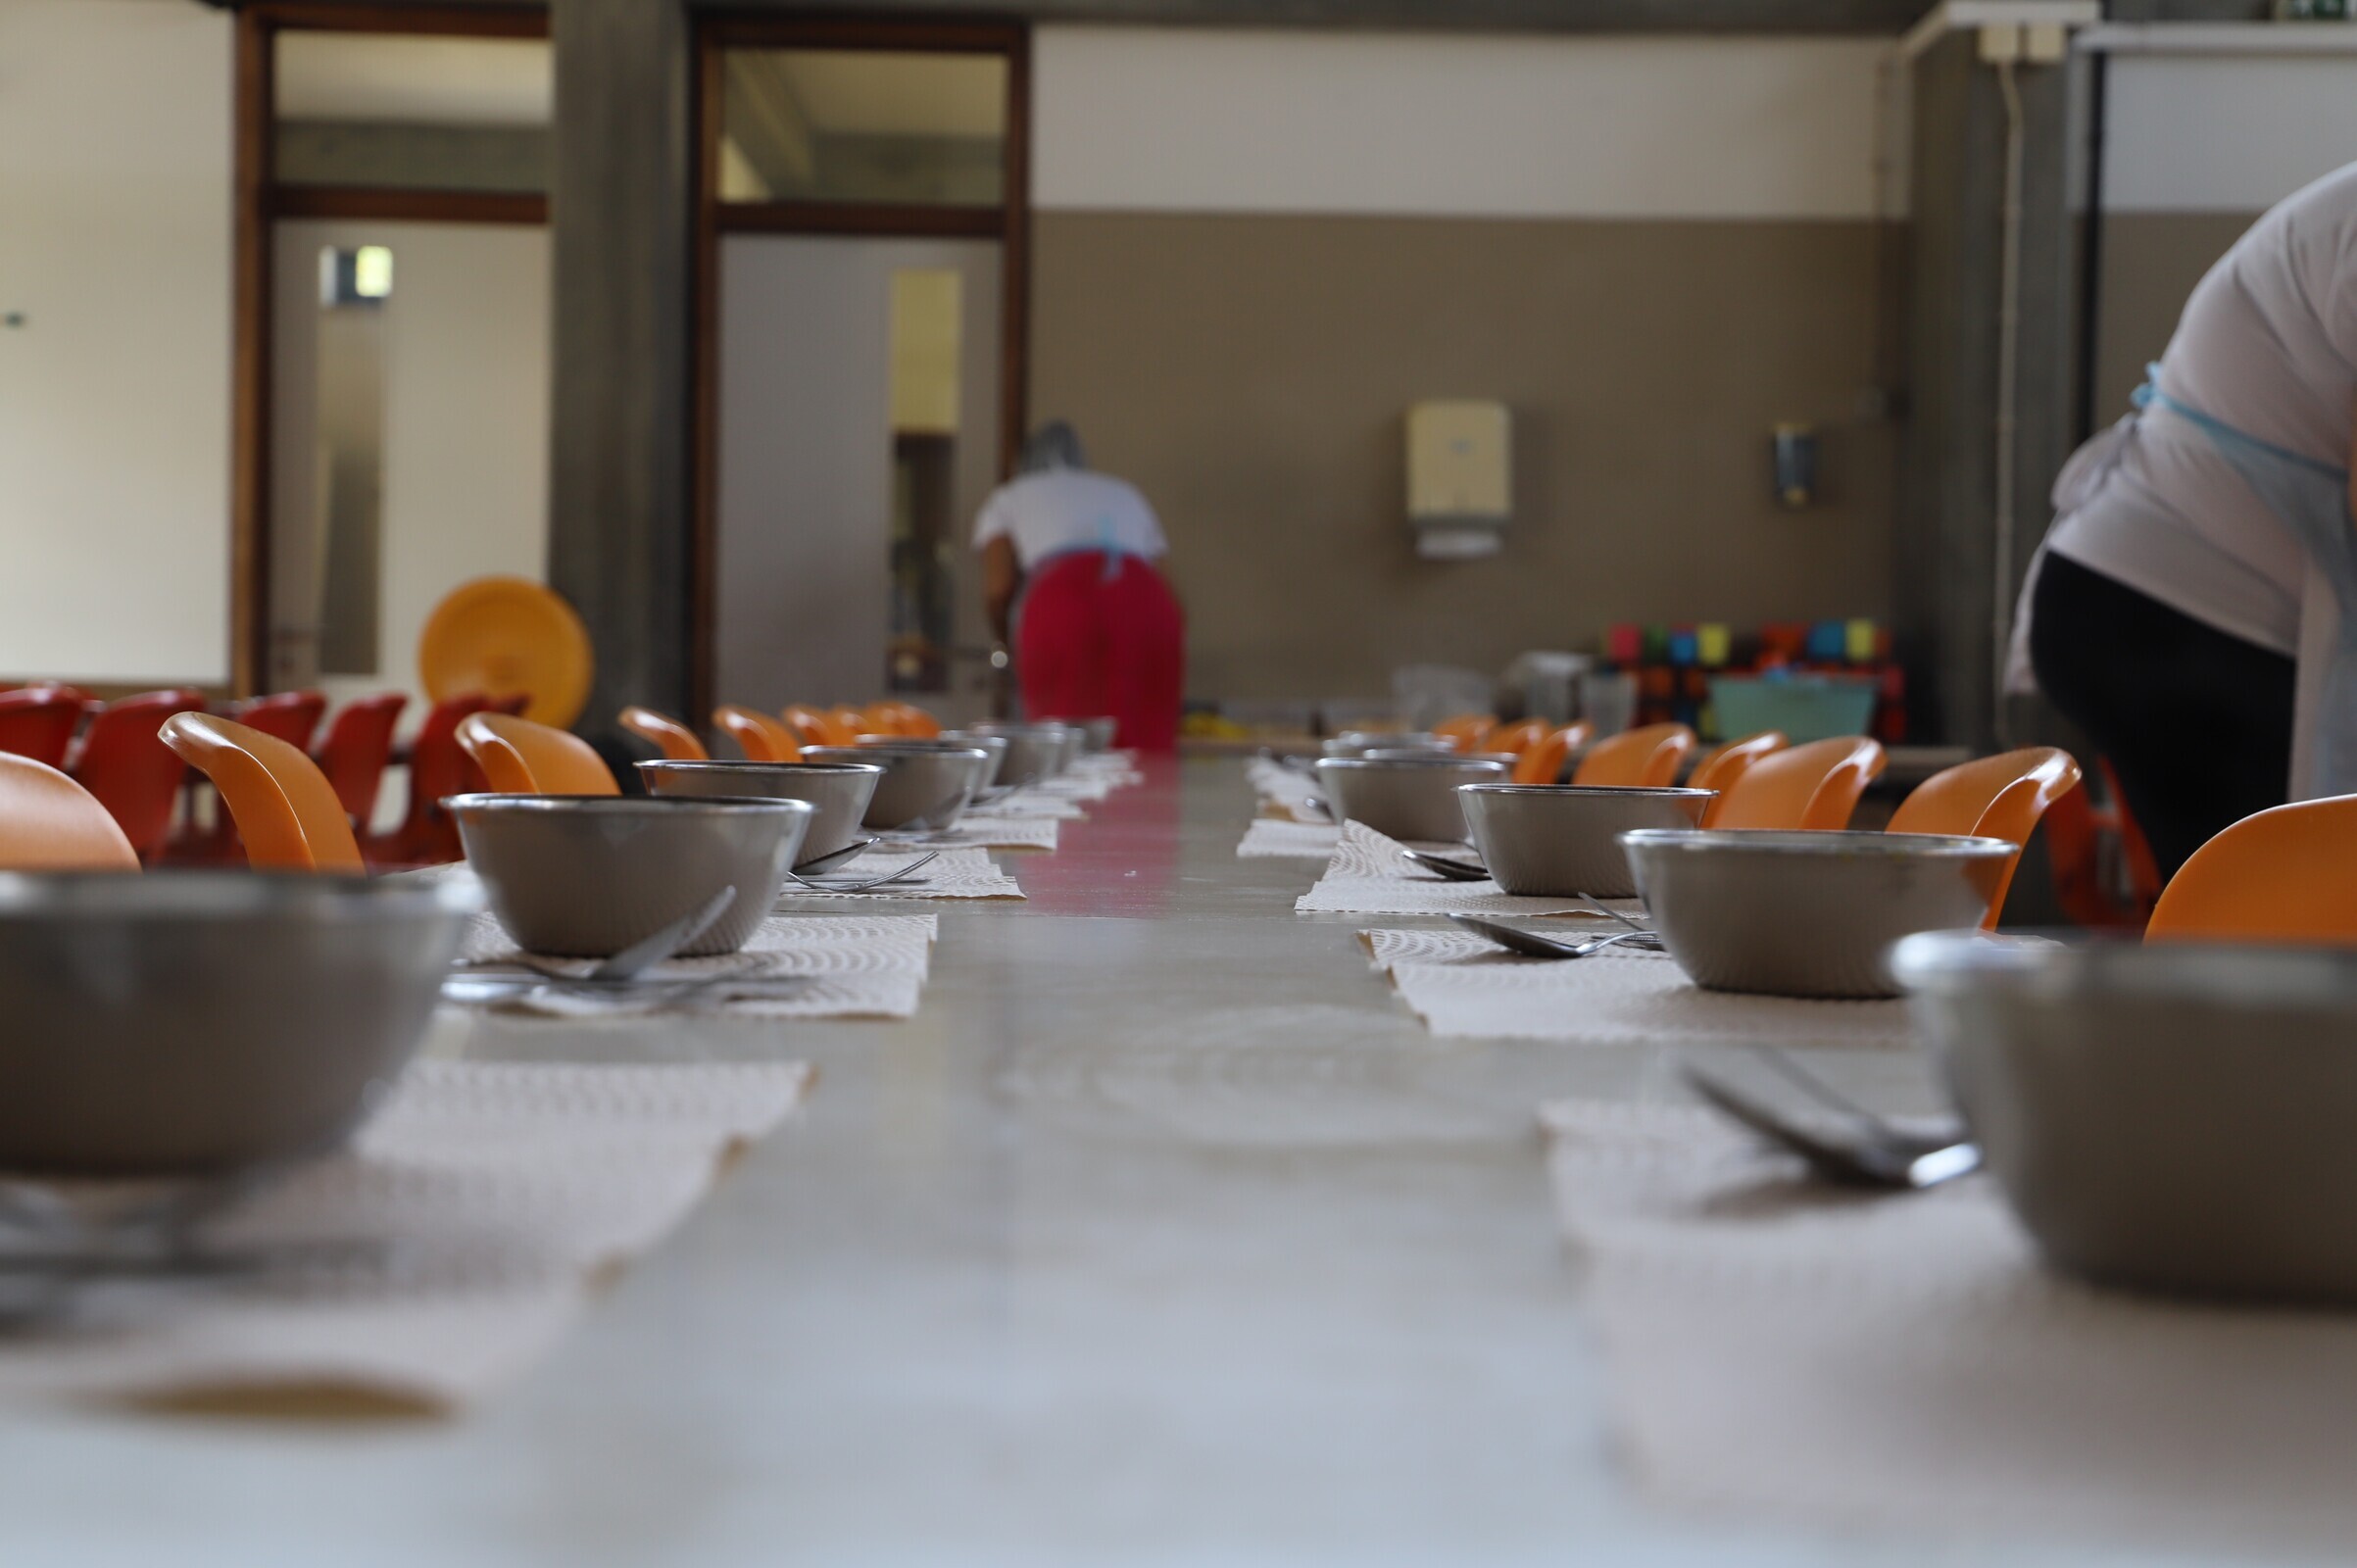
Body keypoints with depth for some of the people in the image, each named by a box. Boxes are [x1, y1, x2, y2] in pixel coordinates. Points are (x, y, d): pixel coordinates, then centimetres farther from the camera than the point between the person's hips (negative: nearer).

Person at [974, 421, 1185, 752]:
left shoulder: (1008, 498, 27)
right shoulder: (1125, 493, 37)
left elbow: (997, 589, 12)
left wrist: (1010, 638, 30)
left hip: (1062, 602, -2)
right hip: (1148, 602, 2)